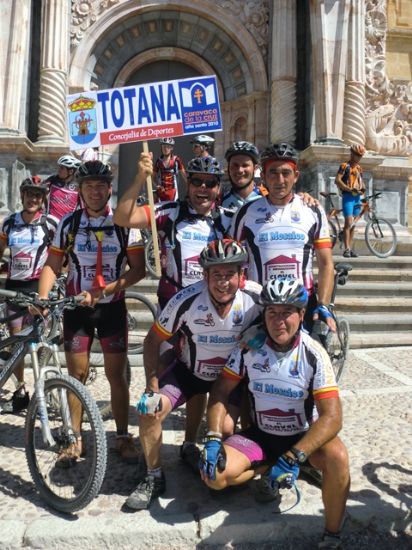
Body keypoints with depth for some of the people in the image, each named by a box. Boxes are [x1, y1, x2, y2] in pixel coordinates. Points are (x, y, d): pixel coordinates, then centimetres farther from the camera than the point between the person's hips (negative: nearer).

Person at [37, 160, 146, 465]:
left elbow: (138, 269, -8)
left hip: (112, 307, -1)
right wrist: (42, 299, -15)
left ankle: (123, 436, 20)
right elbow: (52, 265, 1)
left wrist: (104, 290, -20)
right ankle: (75, 438, 22)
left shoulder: (125, 224, -7)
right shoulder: (68, 223, -1)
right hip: (76, 307, 2)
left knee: (117, 374, 5)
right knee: (77, 375, 7)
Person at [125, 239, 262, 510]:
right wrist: (152, 387, -18)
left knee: (225, 429, -21)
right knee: (149, 412, -18)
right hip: (189, 371, 0)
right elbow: (153, 340, -14)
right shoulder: (186, 300, -27)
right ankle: (154, 478, 9)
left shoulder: (253, 304, -24)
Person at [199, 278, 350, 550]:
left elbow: (332, 417, -24)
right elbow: (221, 392, -6)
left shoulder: (314, 354, -20)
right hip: (260, 435, 3)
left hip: (304, 436, -2)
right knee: (214, 474, -19)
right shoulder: (249, 347, -13)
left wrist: (292, 458, -34)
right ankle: (269, 470, 12)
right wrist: (213, 440, -18)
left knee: (337, 457, -34)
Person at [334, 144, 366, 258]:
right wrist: (350, 189, -21)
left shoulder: (359, 168, 17)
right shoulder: (345, 166, -3)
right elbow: (337, 180, -14)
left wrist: (363, 189, -2)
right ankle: (346, 249, -13)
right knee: (349, 223, -14)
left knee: (353, 224, 8)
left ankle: (350, 249, 12)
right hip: (348, 197, -7)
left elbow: (361, 181, 21)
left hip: (357, 197, 7)